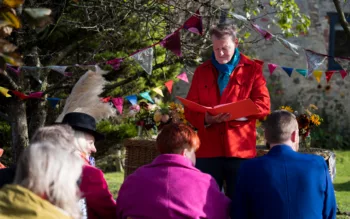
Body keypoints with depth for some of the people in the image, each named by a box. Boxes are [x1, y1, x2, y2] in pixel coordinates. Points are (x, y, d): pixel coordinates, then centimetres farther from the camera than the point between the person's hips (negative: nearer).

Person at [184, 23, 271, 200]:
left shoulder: (252, 69, 6)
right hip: (207, 149, 2)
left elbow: (263, 106, -4)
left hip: (240, 148, -2)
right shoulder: (201, 71, 13)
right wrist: (206, 118, -14)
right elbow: (190, 110, 9)